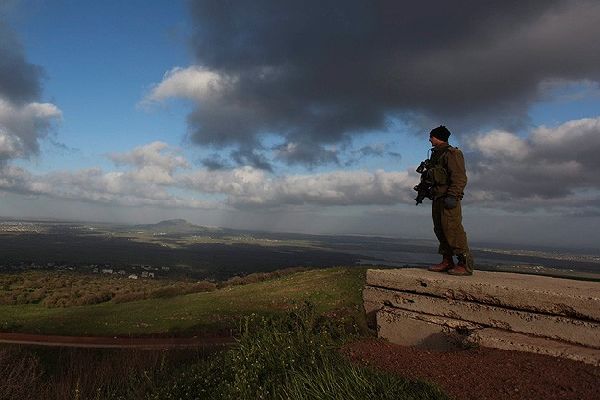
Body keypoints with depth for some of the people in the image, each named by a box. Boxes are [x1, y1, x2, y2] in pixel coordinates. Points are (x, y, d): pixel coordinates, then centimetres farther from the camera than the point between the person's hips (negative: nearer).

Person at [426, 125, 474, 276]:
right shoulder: (436, 155, 20)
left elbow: (460, 177, -16)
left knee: (452, 228, -14)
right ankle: (447, 261, 13)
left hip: (448, 198, -10)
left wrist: (452, 196, -24)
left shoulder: (452, 153, -7)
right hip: (438, 197, 10)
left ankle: (465, 264, -11)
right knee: (440, 229, 8)